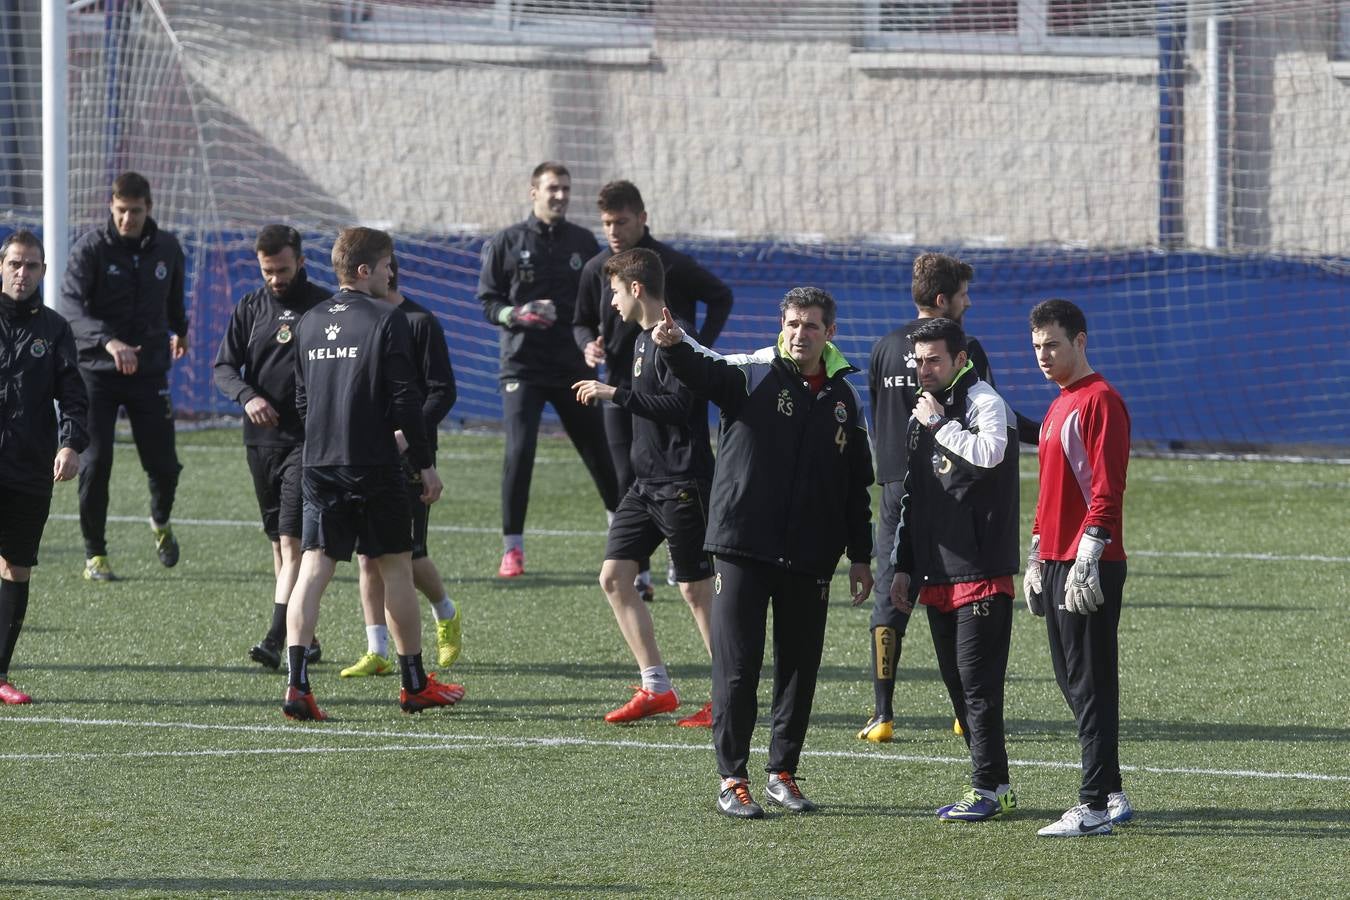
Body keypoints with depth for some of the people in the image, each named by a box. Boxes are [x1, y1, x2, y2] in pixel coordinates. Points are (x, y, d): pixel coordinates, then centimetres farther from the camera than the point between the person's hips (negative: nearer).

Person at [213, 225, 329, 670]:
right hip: (261, 438, 5)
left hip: (308, 439, -5)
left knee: (293, 541, -14)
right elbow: (223, 366, 6)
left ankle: (276, 639, -22)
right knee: (279, 541, 10)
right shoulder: (250, 308, 9)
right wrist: (247, 396, -14)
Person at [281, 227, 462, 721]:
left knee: (313, 567, -2)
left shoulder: (310, 323, 10)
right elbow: (405, 400, -10)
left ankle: (296, 682, -16)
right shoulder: (387, 320, -8)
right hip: (374, 466, -4)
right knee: (396, 567, 9)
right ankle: (414, 684, 18)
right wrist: (425, 463, -3)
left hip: (319, 463, 4)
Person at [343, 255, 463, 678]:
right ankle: (377, 653, 3)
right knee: (368, 556, 0)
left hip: (406, 455, -6)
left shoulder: (419, 322, -6)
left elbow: (443, 391, -9)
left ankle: (447, 614, 24)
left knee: (407, 555, -5)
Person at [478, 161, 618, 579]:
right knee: (518, 453, -13)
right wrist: (517, 315, -17)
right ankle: (512, 548, -5)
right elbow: (488, 302, 2)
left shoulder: (583, 242, 8)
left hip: (574, 367, 2)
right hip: (523, 365, -2)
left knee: (600, 451, 7)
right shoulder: (506, 243, 1)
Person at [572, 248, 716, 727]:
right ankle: (656, 688, 8)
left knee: (697, 588, -4)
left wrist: (615, 394, -22)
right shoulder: (644, 339, 14)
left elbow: (677, 407, -25)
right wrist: (609, 389, 15)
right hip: (647, 483, 10)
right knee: (614, 575, 5)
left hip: (682, 483, -10)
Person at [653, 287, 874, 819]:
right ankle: (731, 780, 2)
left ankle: (783, 773, 20)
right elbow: (702, 373, -21)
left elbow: (857, 487, 16)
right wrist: (674, 346, -44)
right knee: (737, 667, -3)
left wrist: (861, 556, 15)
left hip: (810, 559, 4)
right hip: (743, 550, -4)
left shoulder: (843, 400, 10)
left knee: (800, 667, 8)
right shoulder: (752, 377, -1)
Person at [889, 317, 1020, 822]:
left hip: (982, 572, -8)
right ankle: (995, 786, 14)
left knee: (977, 681, -9)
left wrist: (940, 424, -16)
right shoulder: (922, 416, 19)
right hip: (937, 576, 8)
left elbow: (989, 453, -29)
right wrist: (903, 566, 21)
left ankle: (988, 789, -6)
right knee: (958, 684, 8)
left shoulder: (985, 404, -6)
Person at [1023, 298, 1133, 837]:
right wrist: (1037, 560, 22)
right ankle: (1110, 795, 17)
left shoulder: (1099, 401, -11)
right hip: (1056, 565, 10)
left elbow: (1107, 491, -18)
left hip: (1089, 568, -10)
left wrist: (1084, 562, -22)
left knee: (1090, 685, -9)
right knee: (1074, 684, 11)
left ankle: (1095, 806, -9)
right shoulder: (1058, 407, 19)